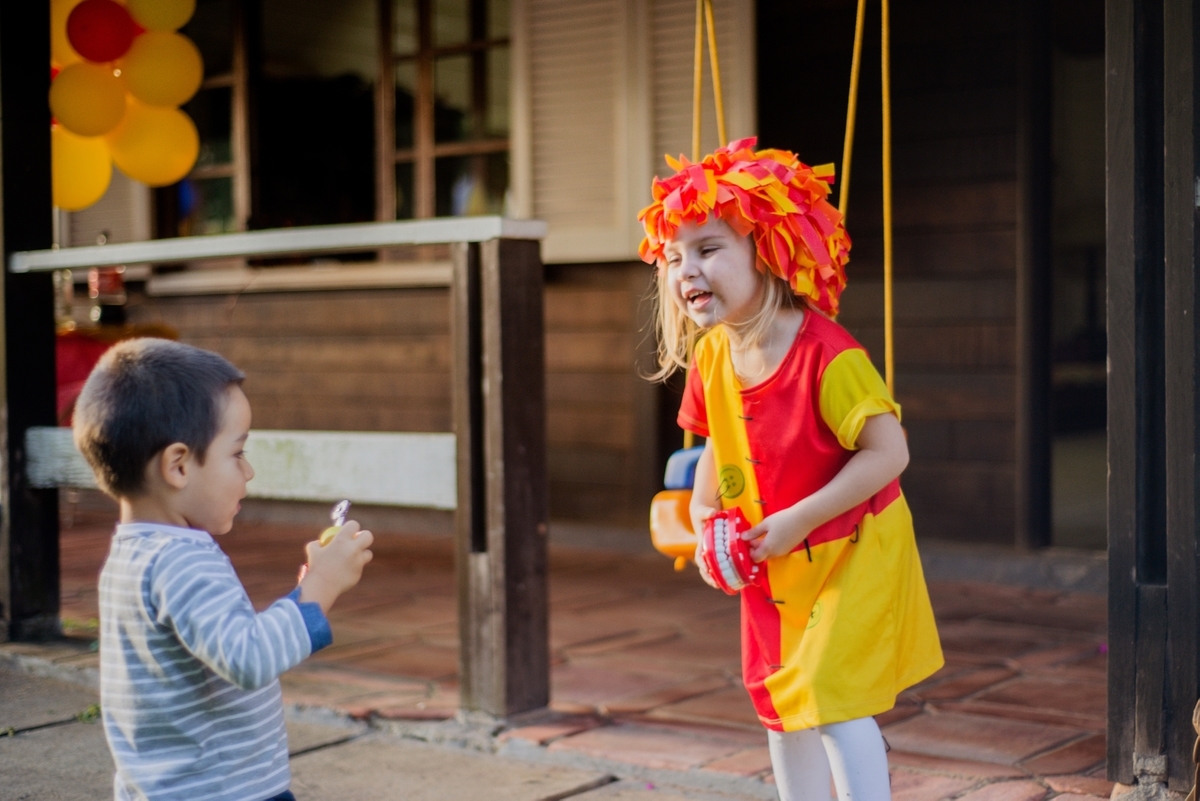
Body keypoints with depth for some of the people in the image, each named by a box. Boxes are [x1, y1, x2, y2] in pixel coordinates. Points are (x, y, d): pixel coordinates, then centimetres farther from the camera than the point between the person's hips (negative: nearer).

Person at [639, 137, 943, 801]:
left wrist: (797, 521, -28)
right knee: (780, 705, 16)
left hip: (851, 553, -7)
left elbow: (888, 453, -28)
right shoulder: (709, 358, -5)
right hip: (770, 567, 7)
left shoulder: (827, 355, -27)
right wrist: (702, 522, -4)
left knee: (831, 699, -12)